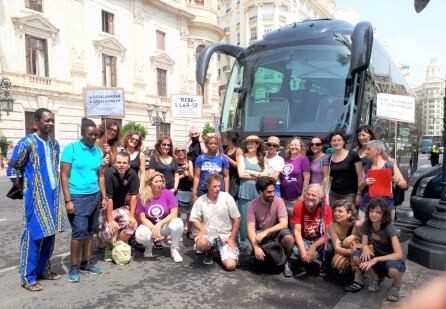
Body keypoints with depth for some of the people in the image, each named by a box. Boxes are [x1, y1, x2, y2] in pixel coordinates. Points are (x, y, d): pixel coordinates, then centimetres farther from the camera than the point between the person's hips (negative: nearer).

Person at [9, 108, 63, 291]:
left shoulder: (54, 144, 8)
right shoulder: (27, 143, -12)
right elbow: (13, 166, -3)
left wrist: (56, 191, 13)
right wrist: (29, 180, 8)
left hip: (52, 195, 6)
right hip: (35, 196, -6)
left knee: (49, 233, 12)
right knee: (34, 235, -1)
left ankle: (43, 270, 27)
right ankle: (28, 277, 12)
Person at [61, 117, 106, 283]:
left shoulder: (98, 151, 7)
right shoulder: (71, 148, -8)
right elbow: (64, 176, -10)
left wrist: (104, 197, 8)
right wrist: (68, 200, -14)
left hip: (95, 196, 5)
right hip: (77, 197, -5)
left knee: (90, 231, 12)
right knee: (79, 231, -6)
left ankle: (86, 263, 25)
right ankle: (74, 267, 10)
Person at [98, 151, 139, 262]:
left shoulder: (132, 174, -13)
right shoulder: (108, 173, -24)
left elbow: (133, 196, -9)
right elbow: (108, 198, -24)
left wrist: (131, 216, -14)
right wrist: (110, 220, -24)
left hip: (121, 207, 3)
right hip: (105, 208, -3)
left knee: (132, 224, -20)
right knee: (109, 230, -22)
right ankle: (110, 248, 14)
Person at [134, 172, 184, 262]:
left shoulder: (168, 193, -12)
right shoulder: (142, 197, -11)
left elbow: (174, 213, -15)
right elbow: (142, 218, -10)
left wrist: (159, 224, -25)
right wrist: (154, 228, -24)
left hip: (165, 225, 0)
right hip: (149, 225, 0)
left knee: (178, 223, -33)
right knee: (140, 235, -34)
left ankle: (174, 250, -6)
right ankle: (149, 246, 6)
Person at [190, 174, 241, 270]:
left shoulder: (227, 198, -8)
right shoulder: (200, 201, -4)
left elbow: (237, 219, -3)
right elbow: (195, 219, 5)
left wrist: (232, 238, -7)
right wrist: (202, 228, -18)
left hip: (226, 236, -1)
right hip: (209, 234, 1)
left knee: (230, 265, -19)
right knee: (201, 243, -36)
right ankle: (208, 252, 4)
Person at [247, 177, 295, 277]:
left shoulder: (278, 201, -17)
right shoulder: (253, 204, -15)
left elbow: (284, 223, -25)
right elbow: (251, 228, -20)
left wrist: (266, 231, -36)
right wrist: (256, 247, -34)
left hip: (276, 231, -2)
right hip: (260, 233, 2)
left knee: (289, 238, -33)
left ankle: (286, 262, -3)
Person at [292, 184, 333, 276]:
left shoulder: (326, 209, -14)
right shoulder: (298, 206, -14)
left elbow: (327, 233, -15)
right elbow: (297, 231, -15)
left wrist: (314, 246, -28)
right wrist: (303, 250, -28)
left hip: (319, 240, 0)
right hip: (304, 240, 0)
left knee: (329, 249, -30)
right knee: (296, 251, -30)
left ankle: (323, 267, 3)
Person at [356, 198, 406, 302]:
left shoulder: (389, 228, -24)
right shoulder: (366, 225, -11)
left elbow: (399, 254, -31)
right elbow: (364, 244, -8)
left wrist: (376, 259, -39)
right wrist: (365, 247, -33)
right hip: (376, 259, 4)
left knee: (393, 267, -39)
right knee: (356, 255, -24)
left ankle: (396, 286, -1)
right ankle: (374, 277, 5)